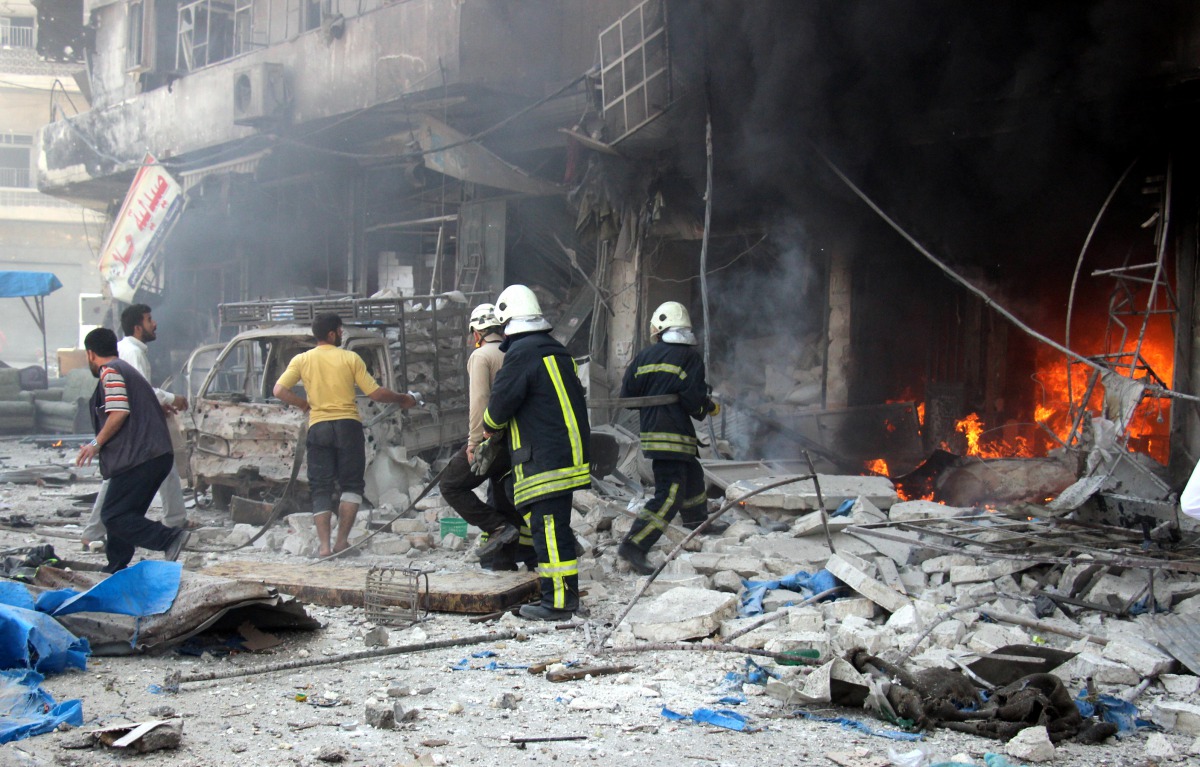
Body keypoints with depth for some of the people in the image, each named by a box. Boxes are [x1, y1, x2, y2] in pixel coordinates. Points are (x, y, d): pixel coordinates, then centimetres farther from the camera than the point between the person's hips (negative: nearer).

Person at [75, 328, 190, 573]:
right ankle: (116, 569, 18)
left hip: (137, 458, -10)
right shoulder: (127, 369, 26)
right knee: (126, 513, 16)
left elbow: (119, 412, -17)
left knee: (113, 515, -9)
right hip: (158, 455, 10)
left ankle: (170, 538, -23)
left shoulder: (110, 371, -5)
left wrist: (96, 444, -9)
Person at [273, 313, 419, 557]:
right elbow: (375, 392, -2)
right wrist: (402, 399, 14)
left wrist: (304, 404, 13)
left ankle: (324, 545, -4)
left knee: (321, 489, 6)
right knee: (351, 484, 8)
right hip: (347, 425, -2)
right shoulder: (350, 358, 0)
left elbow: (279, 390, -3)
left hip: (318, 427, 2)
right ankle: (342, 540, -1)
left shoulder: (302, 360, 5)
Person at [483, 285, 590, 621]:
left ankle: (557, 602, -5)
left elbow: (501, 403, -14)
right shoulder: (557, 351, 16)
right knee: (559, 527, 16)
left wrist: (489, 426, 10)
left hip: (544, 461, -9)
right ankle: (569, 592, 23)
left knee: (548, 529, -6)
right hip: (571, 453, 9)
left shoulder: (521, 353, -12)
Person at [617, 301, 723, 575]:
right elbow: (695, 401, -16)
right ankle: (634, 545, -18)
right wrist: (710, 407, 5)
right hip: (674, 434, -7)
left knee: (692, 473, 29)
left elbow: (627, 395, 4)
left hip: (651, 430, 7)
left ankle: (697, 521, 50)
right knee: (668, 496, -9)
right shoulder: (690, 357, -9)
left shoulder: (645, 356, 5)